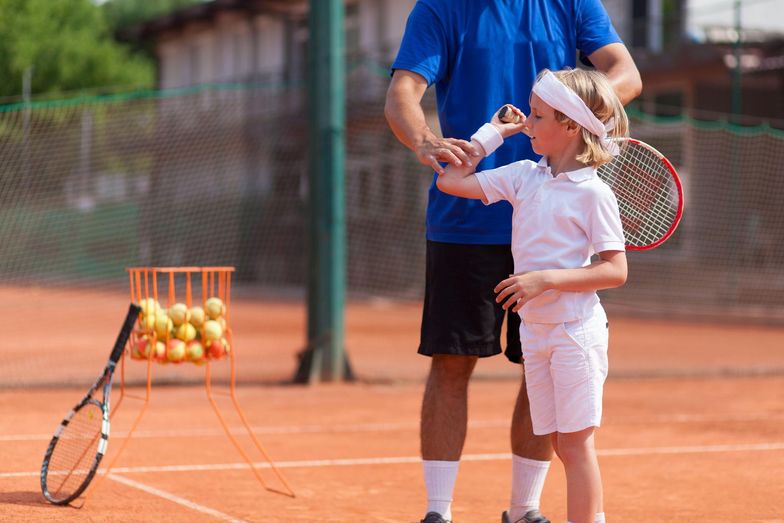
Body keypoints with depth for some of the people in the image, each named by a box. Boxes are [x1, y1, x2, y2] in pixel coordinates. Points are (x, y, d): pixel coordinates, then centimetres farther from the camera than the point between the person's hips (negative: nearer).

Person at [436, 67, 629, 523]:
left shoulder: (594, 193, -12)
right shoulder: (524, 176, 6)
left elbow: (616, 271, -14)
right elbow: (450, 181, 9)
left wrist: (546, 279, -21)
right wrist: (492, 133, 8)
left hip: (576, 331, -6)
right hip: (535, 329, 6)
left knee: (575, 442, -4)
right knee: (560, 444, 10)